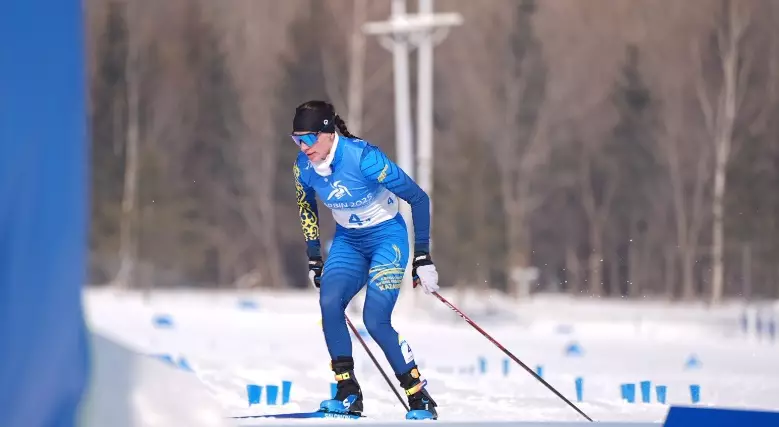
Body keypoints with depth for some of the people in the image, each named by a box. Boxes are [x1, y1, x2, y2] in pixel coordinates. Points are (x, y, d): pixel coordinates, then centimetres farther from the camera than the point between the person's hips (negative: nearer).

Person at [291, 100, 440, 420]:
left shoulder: (363, 157, -28)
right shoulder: (304, 166, -10)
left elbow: (418, 198, -21)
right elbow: (306, 209, 13)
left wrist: (423, 258, -19)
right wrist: (313, 260, 13)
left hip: (387, 236, -5)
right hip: (348, 241, 5)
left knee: (375, 321, -19)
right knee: (329, 302, -22)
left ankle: (421, 399, -4)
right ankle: (348, 394, -14)